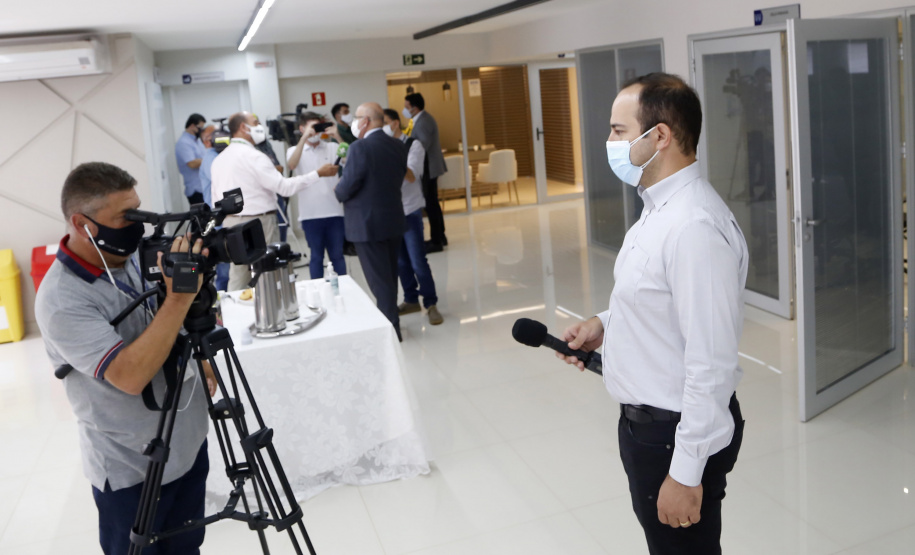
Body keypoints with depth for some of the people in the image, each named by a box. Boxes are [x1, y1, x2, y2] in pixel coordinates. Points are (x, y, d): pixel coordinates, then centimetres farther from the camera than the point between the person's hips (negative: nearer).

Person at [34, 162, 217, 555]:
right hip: (134, 471, -6)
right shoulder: (61, 301, -25)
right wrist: (179, 298, -35)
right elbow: (130, 375, -35)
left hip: (189, 444, 6)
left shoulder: (135, 256, -2)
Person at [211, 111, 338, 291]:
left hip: (231, 223, 8)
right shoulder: (253, 156, -14)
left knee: (238, 278, 11)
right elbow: (285, 187, -18)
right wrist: (319, 173, -13)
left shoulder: (219, 159, 10)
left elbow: (216, 200, 14)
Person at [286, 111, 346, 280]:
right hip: (310, 214, -1)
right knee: (316, 256, 7)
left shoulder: (332, 147, 10)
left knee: (337, 254, 7)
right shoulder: (294, 151, 7)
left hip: (334, 211, 1)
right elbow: (292, 164, -15)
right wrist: (305, 137, -22)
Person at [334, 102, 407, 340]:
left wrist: (338, 192, 5)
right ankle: (389, 318, 29)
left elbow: (346, 188, -19)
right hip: (393, 221, 7)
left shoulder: (360, 148, -18)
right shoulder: (398, 146, 4)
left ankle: (391, 327, 8)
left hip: (367, 224, -7)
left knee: (379, 278, 1)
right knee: (389, 275, 18)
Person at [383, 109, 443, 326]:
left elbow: (411, 176, -17)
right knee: (400, 261, 10)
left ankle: (431, 304, 8)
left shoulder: (413, 144, -6)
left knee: (418, 261, -5)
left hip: (410, 210, -4)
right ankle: (411, 300, 24)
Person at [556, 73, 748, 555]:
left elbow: (711, 365, -27)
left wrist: (687, 474, -22)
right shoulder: (662, 207, 5)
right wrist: (605, 324, 4)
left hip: (678, 433, -9)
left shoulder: (695, 227, -27)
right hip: (644, 420, 9)